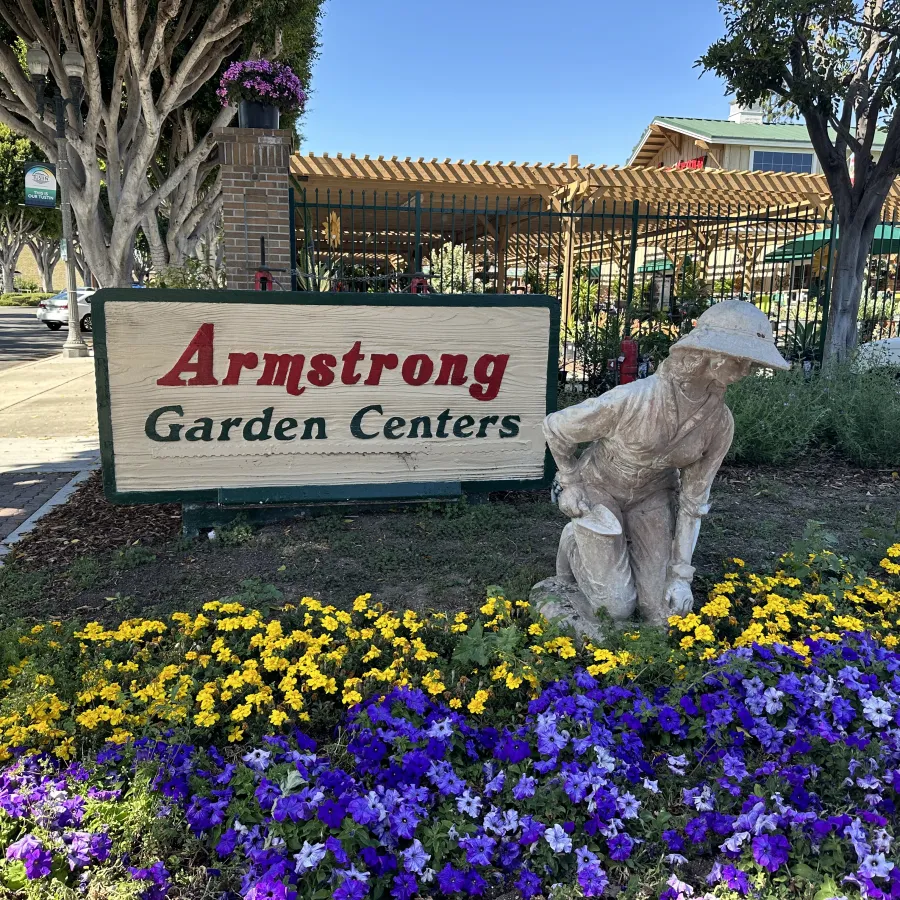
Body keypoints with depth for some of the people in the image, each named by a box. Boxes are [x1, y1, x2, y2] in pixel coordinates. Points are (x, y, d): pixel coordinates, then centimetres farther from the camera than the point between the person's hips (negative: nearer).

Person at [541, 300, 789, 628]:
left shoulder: (720, 424, -20)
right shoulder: (631, 399, -36)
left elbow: (693, 498, -8)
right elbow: (555, 428, -19)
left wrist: (681, 572, -8)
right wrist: (570, 483, -10)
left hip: (652, 495, 4)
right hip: (598, 490, -4)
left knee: (663, 611, 2)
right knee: (617, 608, -4)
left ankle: (620, 546, 28)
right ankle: (575, 542, 23)